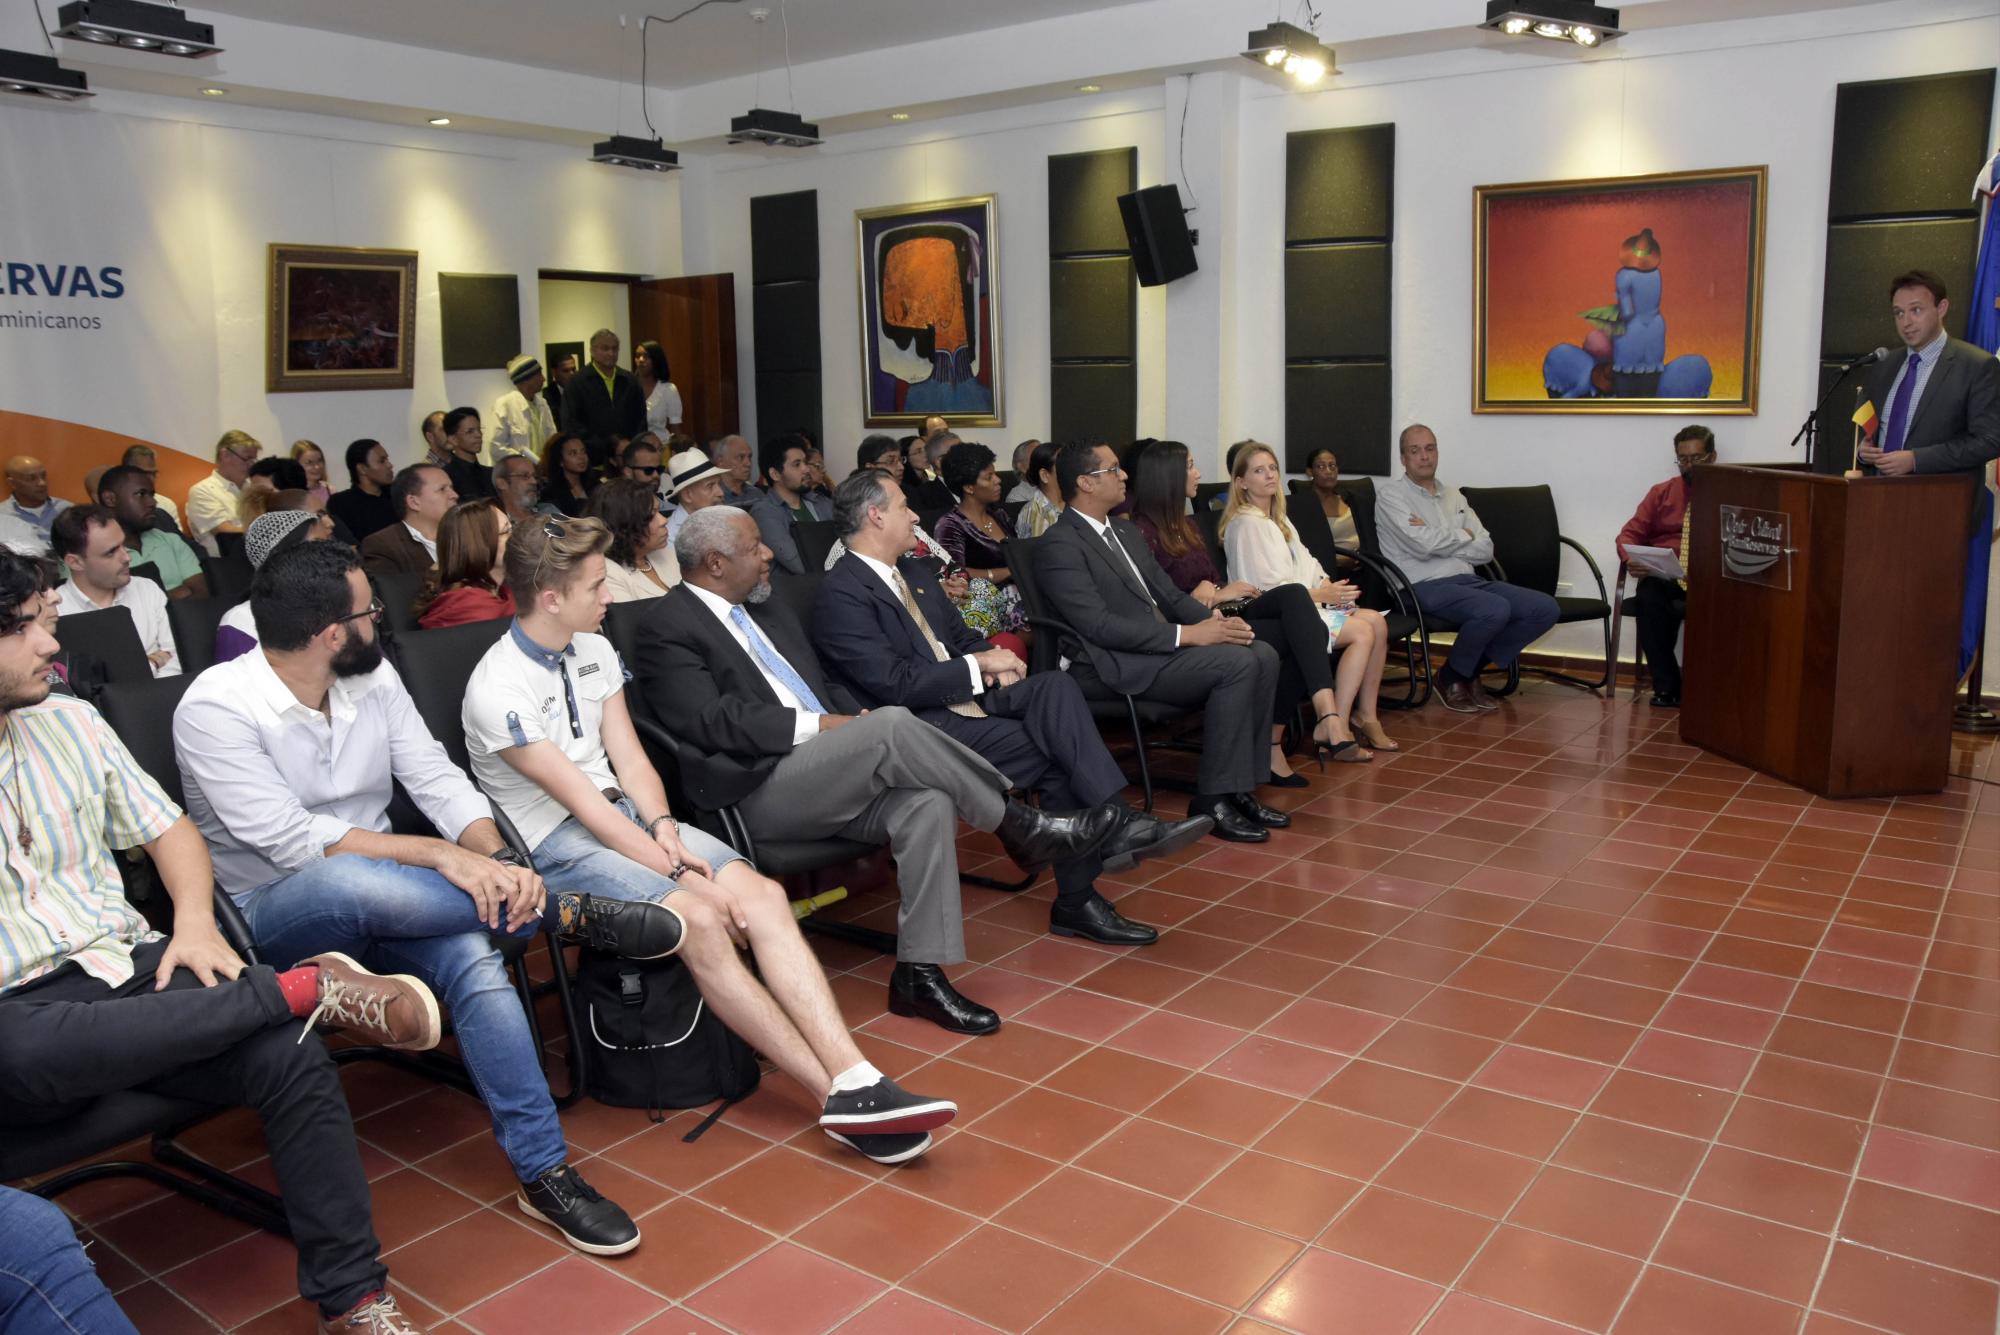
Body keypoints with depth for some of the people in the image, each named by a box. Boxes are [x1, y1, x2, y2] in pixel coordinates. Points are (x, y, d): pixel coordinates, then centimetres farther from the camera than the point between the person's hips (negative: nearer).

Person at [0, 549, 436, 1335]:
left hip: (128, 968, 4)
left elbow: (168, 829, 17)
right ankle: (307, 986, -23)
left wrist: (195, 923, -2)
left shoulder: (68, 722, 11)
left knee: (291, 1059, -22)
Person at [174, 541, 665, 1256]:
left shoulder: (374, 679, 2)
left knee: (473, 954, -29)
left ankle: (544, 1172, -21)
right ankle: (568, 915, -23)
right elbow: (291, 841, -24)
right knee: (348, 880, -40)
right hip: (269, 913, -4)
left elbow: (439, 781, -3)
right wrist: (441, 855, -30)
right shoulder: (216, 708, -16)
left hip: (380, 899, 5)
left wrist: (496, 860, -23)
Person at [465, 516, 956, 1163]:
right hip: (553, 844, -7)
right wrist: (676, 871, -21)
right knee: (698, 919, -31)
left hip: (625, 811, 7)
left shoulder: (592, 650, 8)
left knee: (764, 896, -18)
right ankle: (836, 1096, -25)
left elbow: (628, 758, 7)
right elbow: (582, 802, -19)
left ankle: (857, 1083, -26)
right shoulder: (498, 689, -16)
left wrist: (665, 830, -12)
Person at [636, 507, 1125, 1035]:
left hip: (826, 775, 8)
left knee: (926, 802, -23)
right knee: (893, 725, -29)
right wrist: (816, 725, -18)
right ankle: (1018, 826, -13)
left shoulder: (764, 609, 22)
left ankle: (919, 971, -18)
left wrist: (854, 725, 4)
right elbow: (710, 719, -16)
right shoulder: (667, 629, -3)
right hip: (759, 790, -8)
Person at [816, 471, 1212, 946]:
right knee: (1059, 749, -21)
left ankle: (1118, 824, -24)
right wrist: (980, 665, -13)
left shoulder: (914, 572, 17)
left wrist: (994, 661, 1)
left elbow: (961, 636, 24)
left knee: (1056, 686, -21)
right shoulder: (840, 594, -11)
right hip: (923, 723, -7)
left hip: (967, 694, 8)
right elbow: (895, 683, -19)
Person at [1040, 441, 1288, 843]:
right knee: (1238, 663, -23)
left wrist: (1213, 618, -1)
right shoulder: (1060, 544, -11)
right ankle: (1212, 799, -16)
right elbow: (1099, 625, -20)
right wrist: (1186, 634, -21)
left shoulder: (1125, 531, 19)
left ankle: (1241, 787, -3)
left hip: (1160, 646, 9)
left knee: (1263, 654, -8)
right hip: (1114, 667, -9)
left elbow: (1167, 592, 21)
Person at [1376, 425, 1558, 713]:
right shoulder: (1390, 494, 1)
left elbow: (1485, 549, 11)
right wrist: (1464, 535, 3)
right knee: (1495, 609, -33)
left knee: (1545, 608, -8)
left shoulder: (1453, 497, 22)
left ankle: (1472, 670, 4)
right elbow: (1423, 545, -14)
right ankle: (1451, 679, -7)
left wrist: (1438, 541, -4)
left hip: (1468, 580, 7)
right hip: (1426, 587, -7)